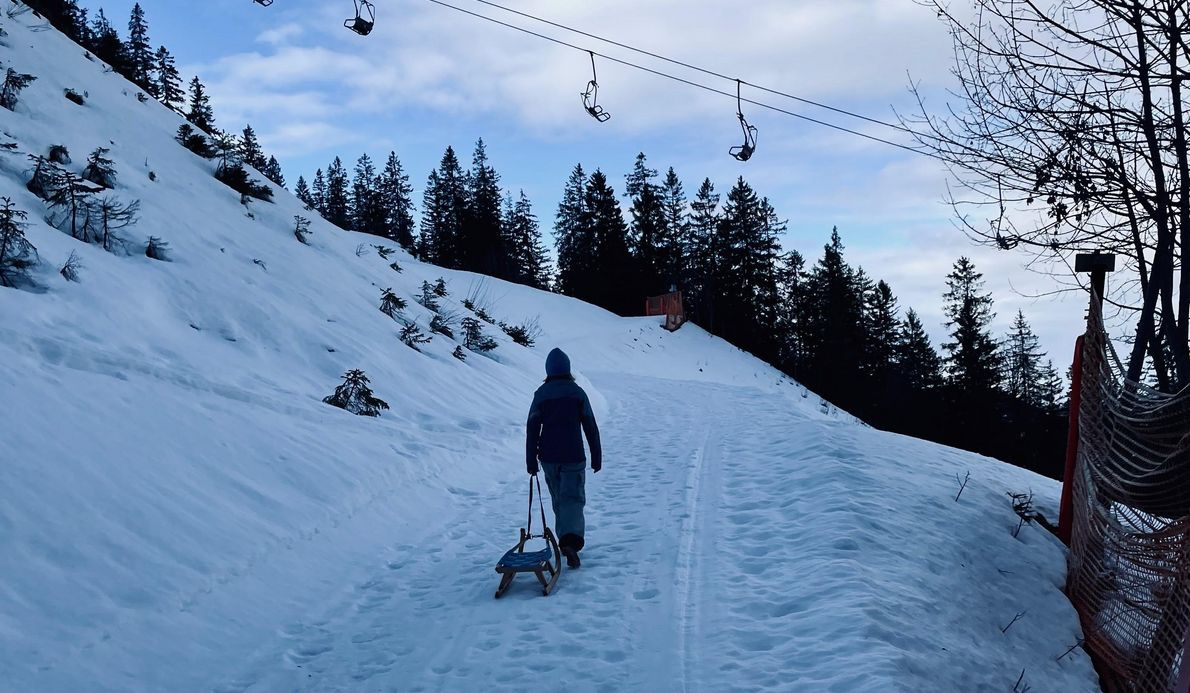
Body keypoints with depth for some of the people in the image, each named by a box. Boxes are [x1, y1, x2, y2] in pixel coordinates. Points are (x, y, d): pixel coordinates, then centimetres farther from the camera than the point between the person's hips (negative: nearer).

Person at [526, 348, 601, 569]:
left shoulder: (541, 394, -1)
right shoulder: (577, 393, -3)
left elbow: (532, 428, -2)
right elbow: (590, 427, -2)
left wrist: (531, 460, 2)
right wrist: (596, 457, 5)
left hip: (549, 457, 2)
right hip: (573, 457, -2)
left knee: (558, 500, 17)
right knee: (573, 498, -4)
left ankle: (565, 541, 22)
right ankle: (571, 540, -25)